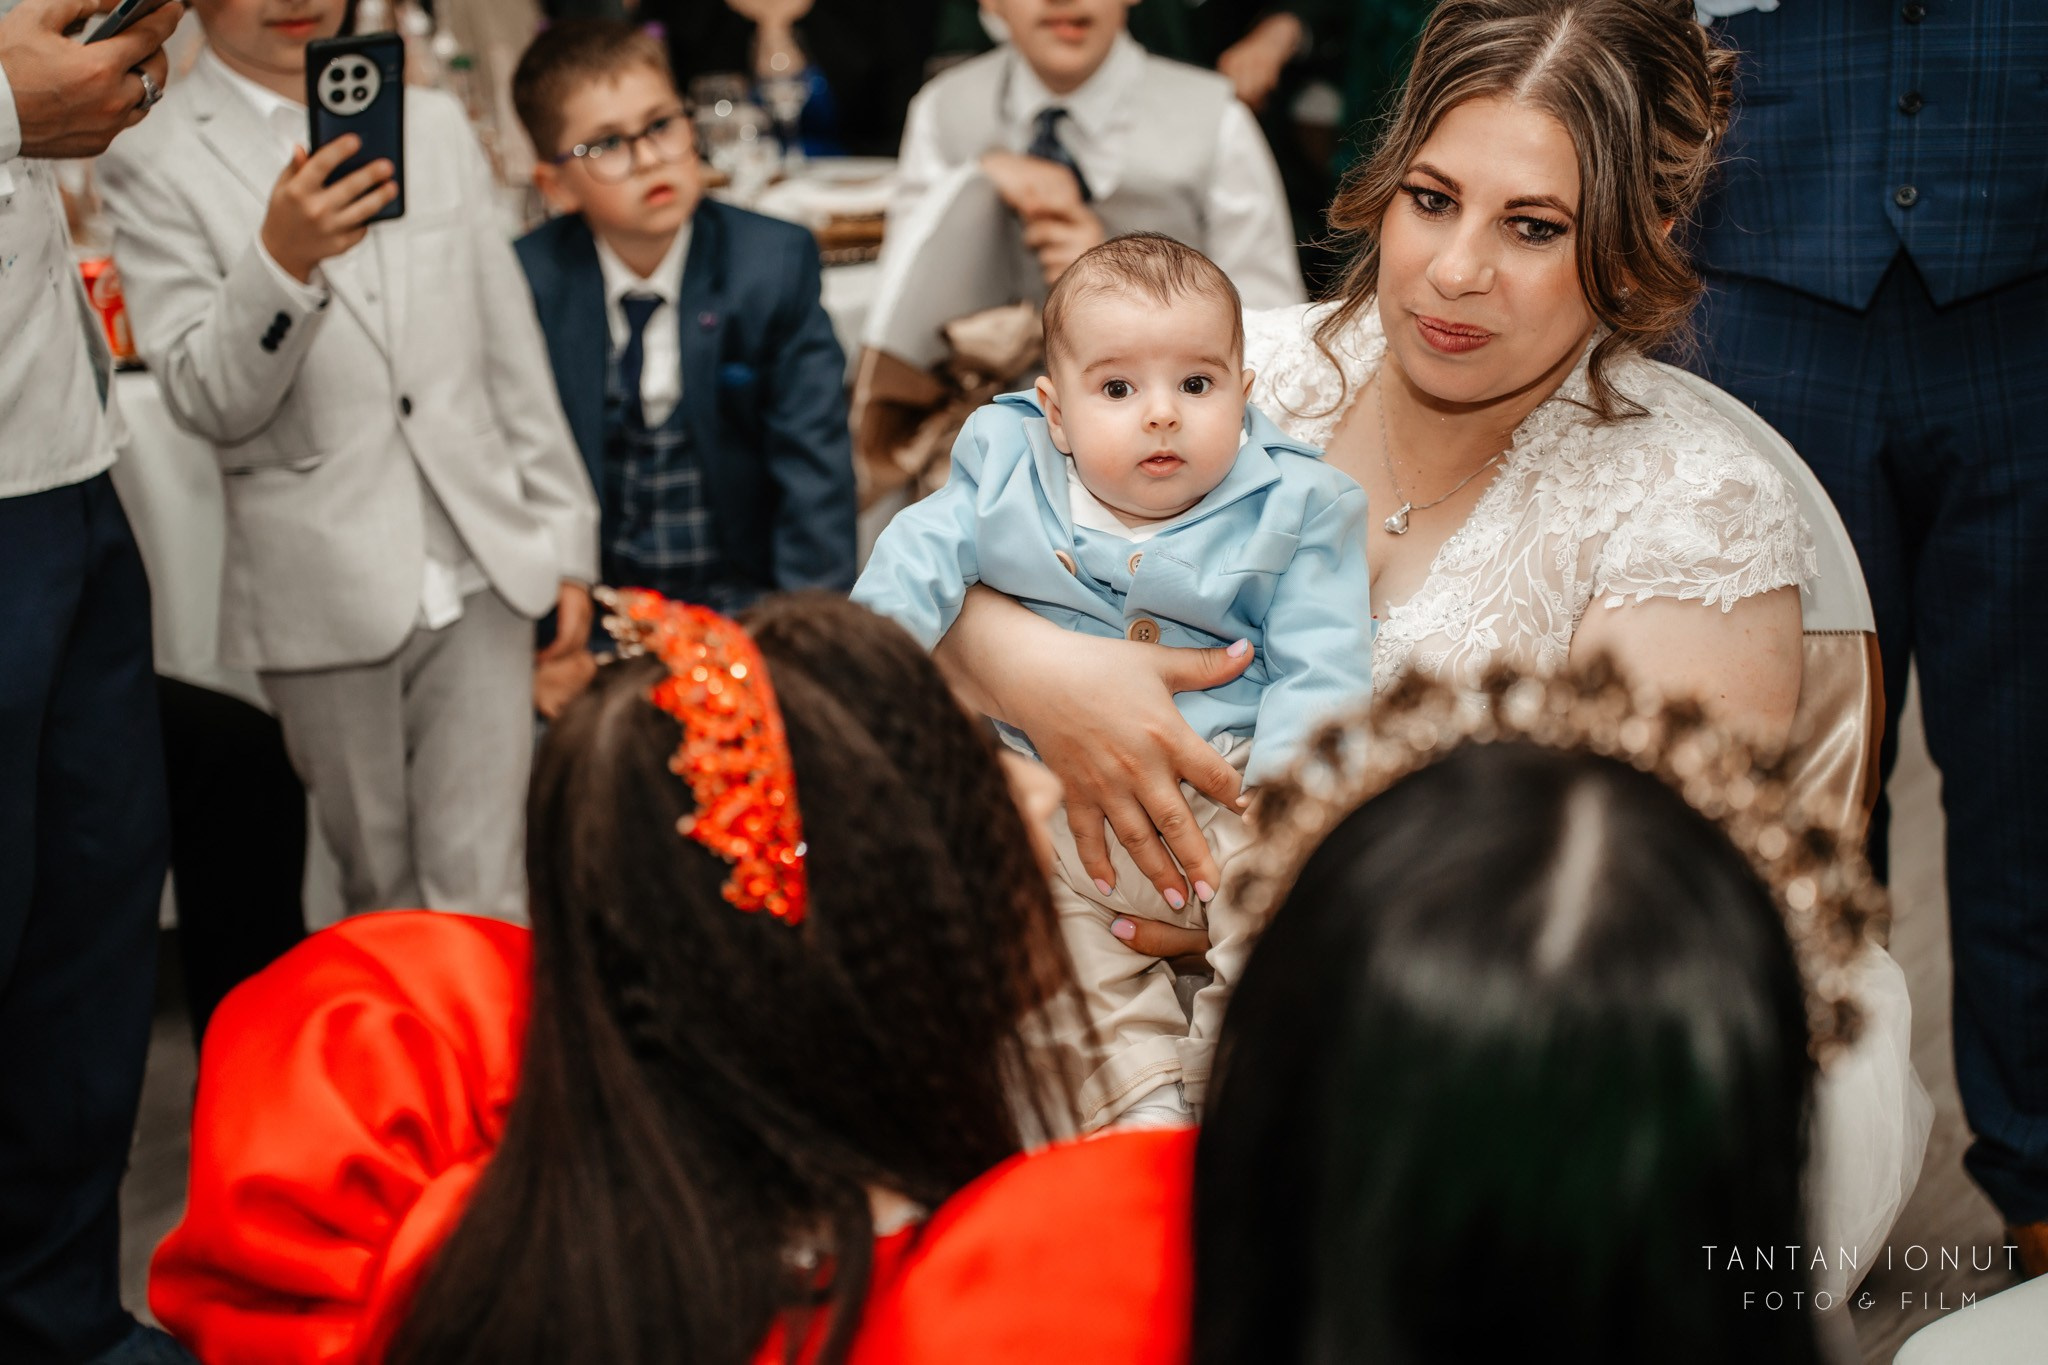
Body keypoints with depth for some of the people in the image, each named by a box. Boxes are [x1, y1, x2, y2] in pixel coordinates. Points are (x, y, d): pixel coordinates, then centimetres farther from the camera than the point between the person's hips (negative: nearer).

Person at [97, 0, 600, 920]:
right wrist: (280, 262, -27)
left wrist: (565, 539, 14)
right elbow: (205, 403, -10)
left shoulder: (436, 126, 12)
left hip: (479, 576, 3)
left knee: (483, 902, -1)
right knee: (383, 900, 8)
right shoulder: (153, 167, -2)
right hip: (328, 596, -3)